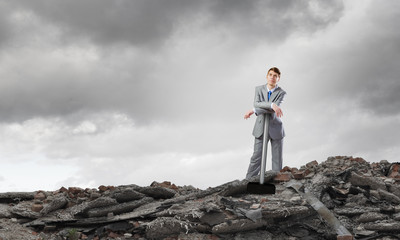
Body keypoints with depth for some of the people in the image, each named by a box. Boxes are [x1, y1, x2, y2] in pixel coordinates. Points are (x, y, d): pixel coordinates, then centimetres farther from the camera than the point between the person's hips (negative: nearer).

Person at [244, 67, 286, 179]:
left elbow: (274, 109, -20)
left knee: (277, 159, 3)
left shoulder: (281, 93, -6)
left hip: (275, 129, 0)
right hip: (261, 128, 1)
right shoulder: (259, 89, 2)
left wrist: (254, 111, -24)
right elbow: (256, 103, -16)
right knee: (256, 157, -3)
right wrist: (272, 105, -32)